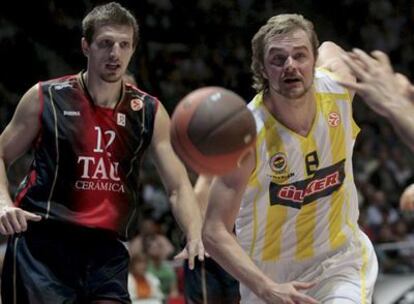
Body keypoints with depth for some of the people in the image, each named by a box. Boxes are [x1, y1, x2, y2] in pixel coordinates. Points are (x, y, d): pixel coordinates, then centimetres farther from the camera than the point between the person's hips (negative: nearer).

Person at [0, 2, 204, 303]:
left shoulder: (150, 113, 7)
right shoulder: (45, 98, 1)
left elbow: (178, 186, 5)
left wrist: (195, 237, -14)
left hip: (105, 248, 2)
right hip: (41, 243, -2)